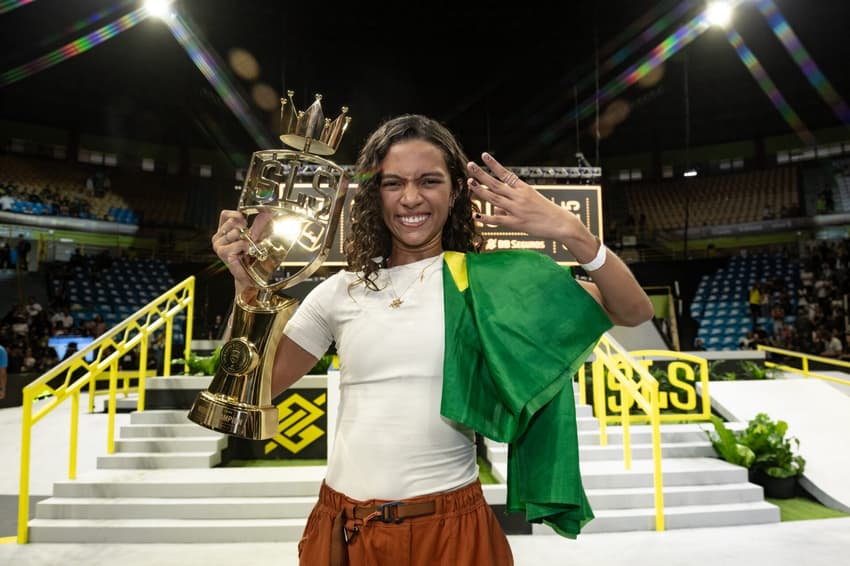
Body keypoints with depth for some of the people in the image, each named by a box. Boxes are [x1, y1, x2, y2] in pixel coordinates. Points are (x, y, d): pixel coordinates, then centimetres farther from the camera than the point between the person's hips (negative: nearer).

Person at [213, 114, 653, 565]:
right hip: (342, 526, 3)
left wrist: (568, 231, -26)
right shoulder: (342, 291, 0)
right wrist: (247, 285, -5)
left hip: (449, 528, -2)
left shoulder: (488, 280, -7)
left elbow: (633, 312, -11)